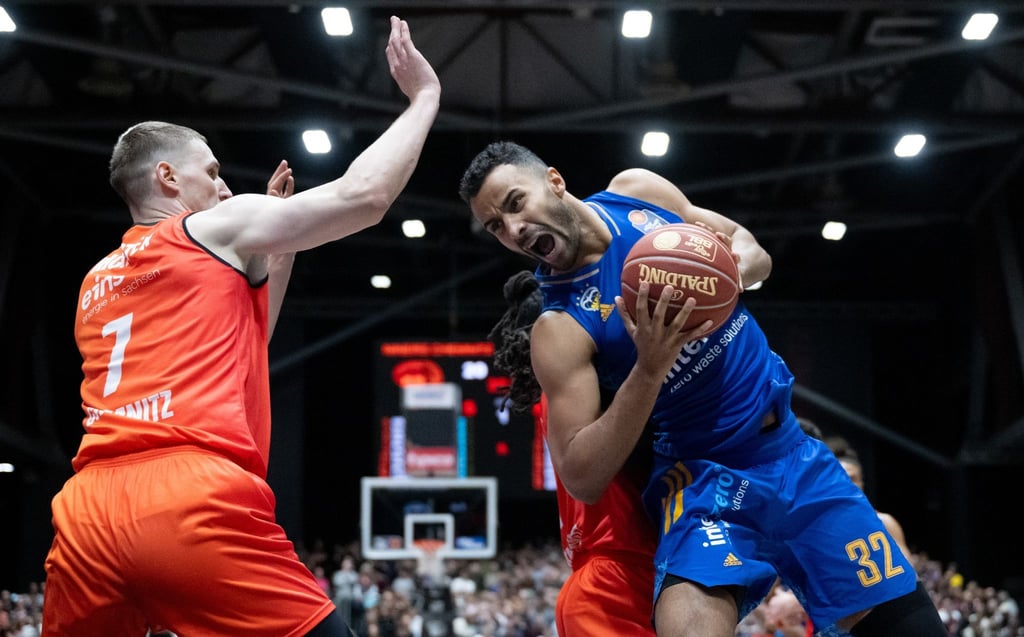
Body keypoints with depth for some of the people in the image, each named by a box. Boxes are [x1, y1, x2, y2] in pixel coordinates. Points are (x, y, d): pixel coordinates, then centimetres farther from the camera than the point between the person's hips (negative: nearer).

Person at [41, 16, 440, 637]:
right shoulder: (218, 227, 10)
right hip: (194, 500, -7)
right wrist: (424, 96, 20)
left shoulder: (97, 283, 29)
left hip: (89, 509, 7)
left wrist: (275, 248, 39)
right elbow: (364, 194, 7)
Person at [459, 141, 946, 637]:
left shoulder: (637, 190, -2)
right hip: (705, 477, -5)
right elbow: (581, 479, -19)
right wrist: (649, 368, -30)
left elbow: (751, 250, 11)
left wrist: (738, 266, -14)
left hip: (794, 452, 5)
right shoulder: (559, 328, -15)